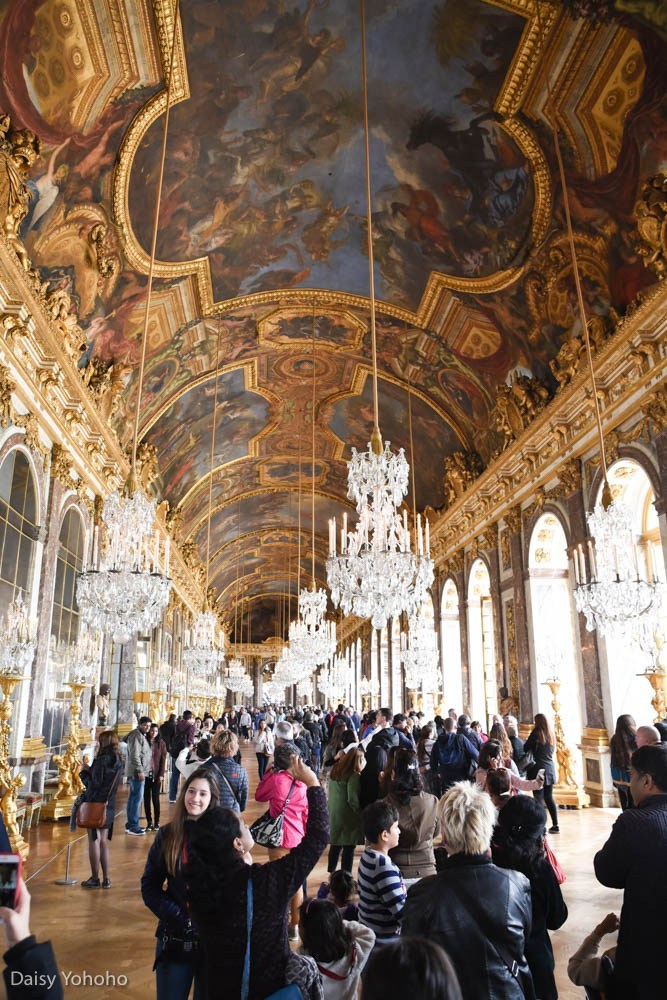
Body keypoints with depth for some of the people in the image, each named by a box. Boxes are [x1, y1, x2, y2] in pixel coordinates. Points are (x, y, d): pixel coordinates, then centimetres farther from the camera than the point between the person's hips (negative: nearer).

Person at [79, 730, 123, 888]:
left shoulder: (101, 760, -18)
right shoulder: (118, 761, 5)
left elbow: (94, 784, -18)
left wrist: (84, 771, -4)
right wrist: (90, 770, 11)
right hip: (109, 805, 7)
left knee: (94, 840, 4)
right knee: (103, 841, 15)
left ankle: (95, 878, 11)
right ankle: (106, 878, 18)